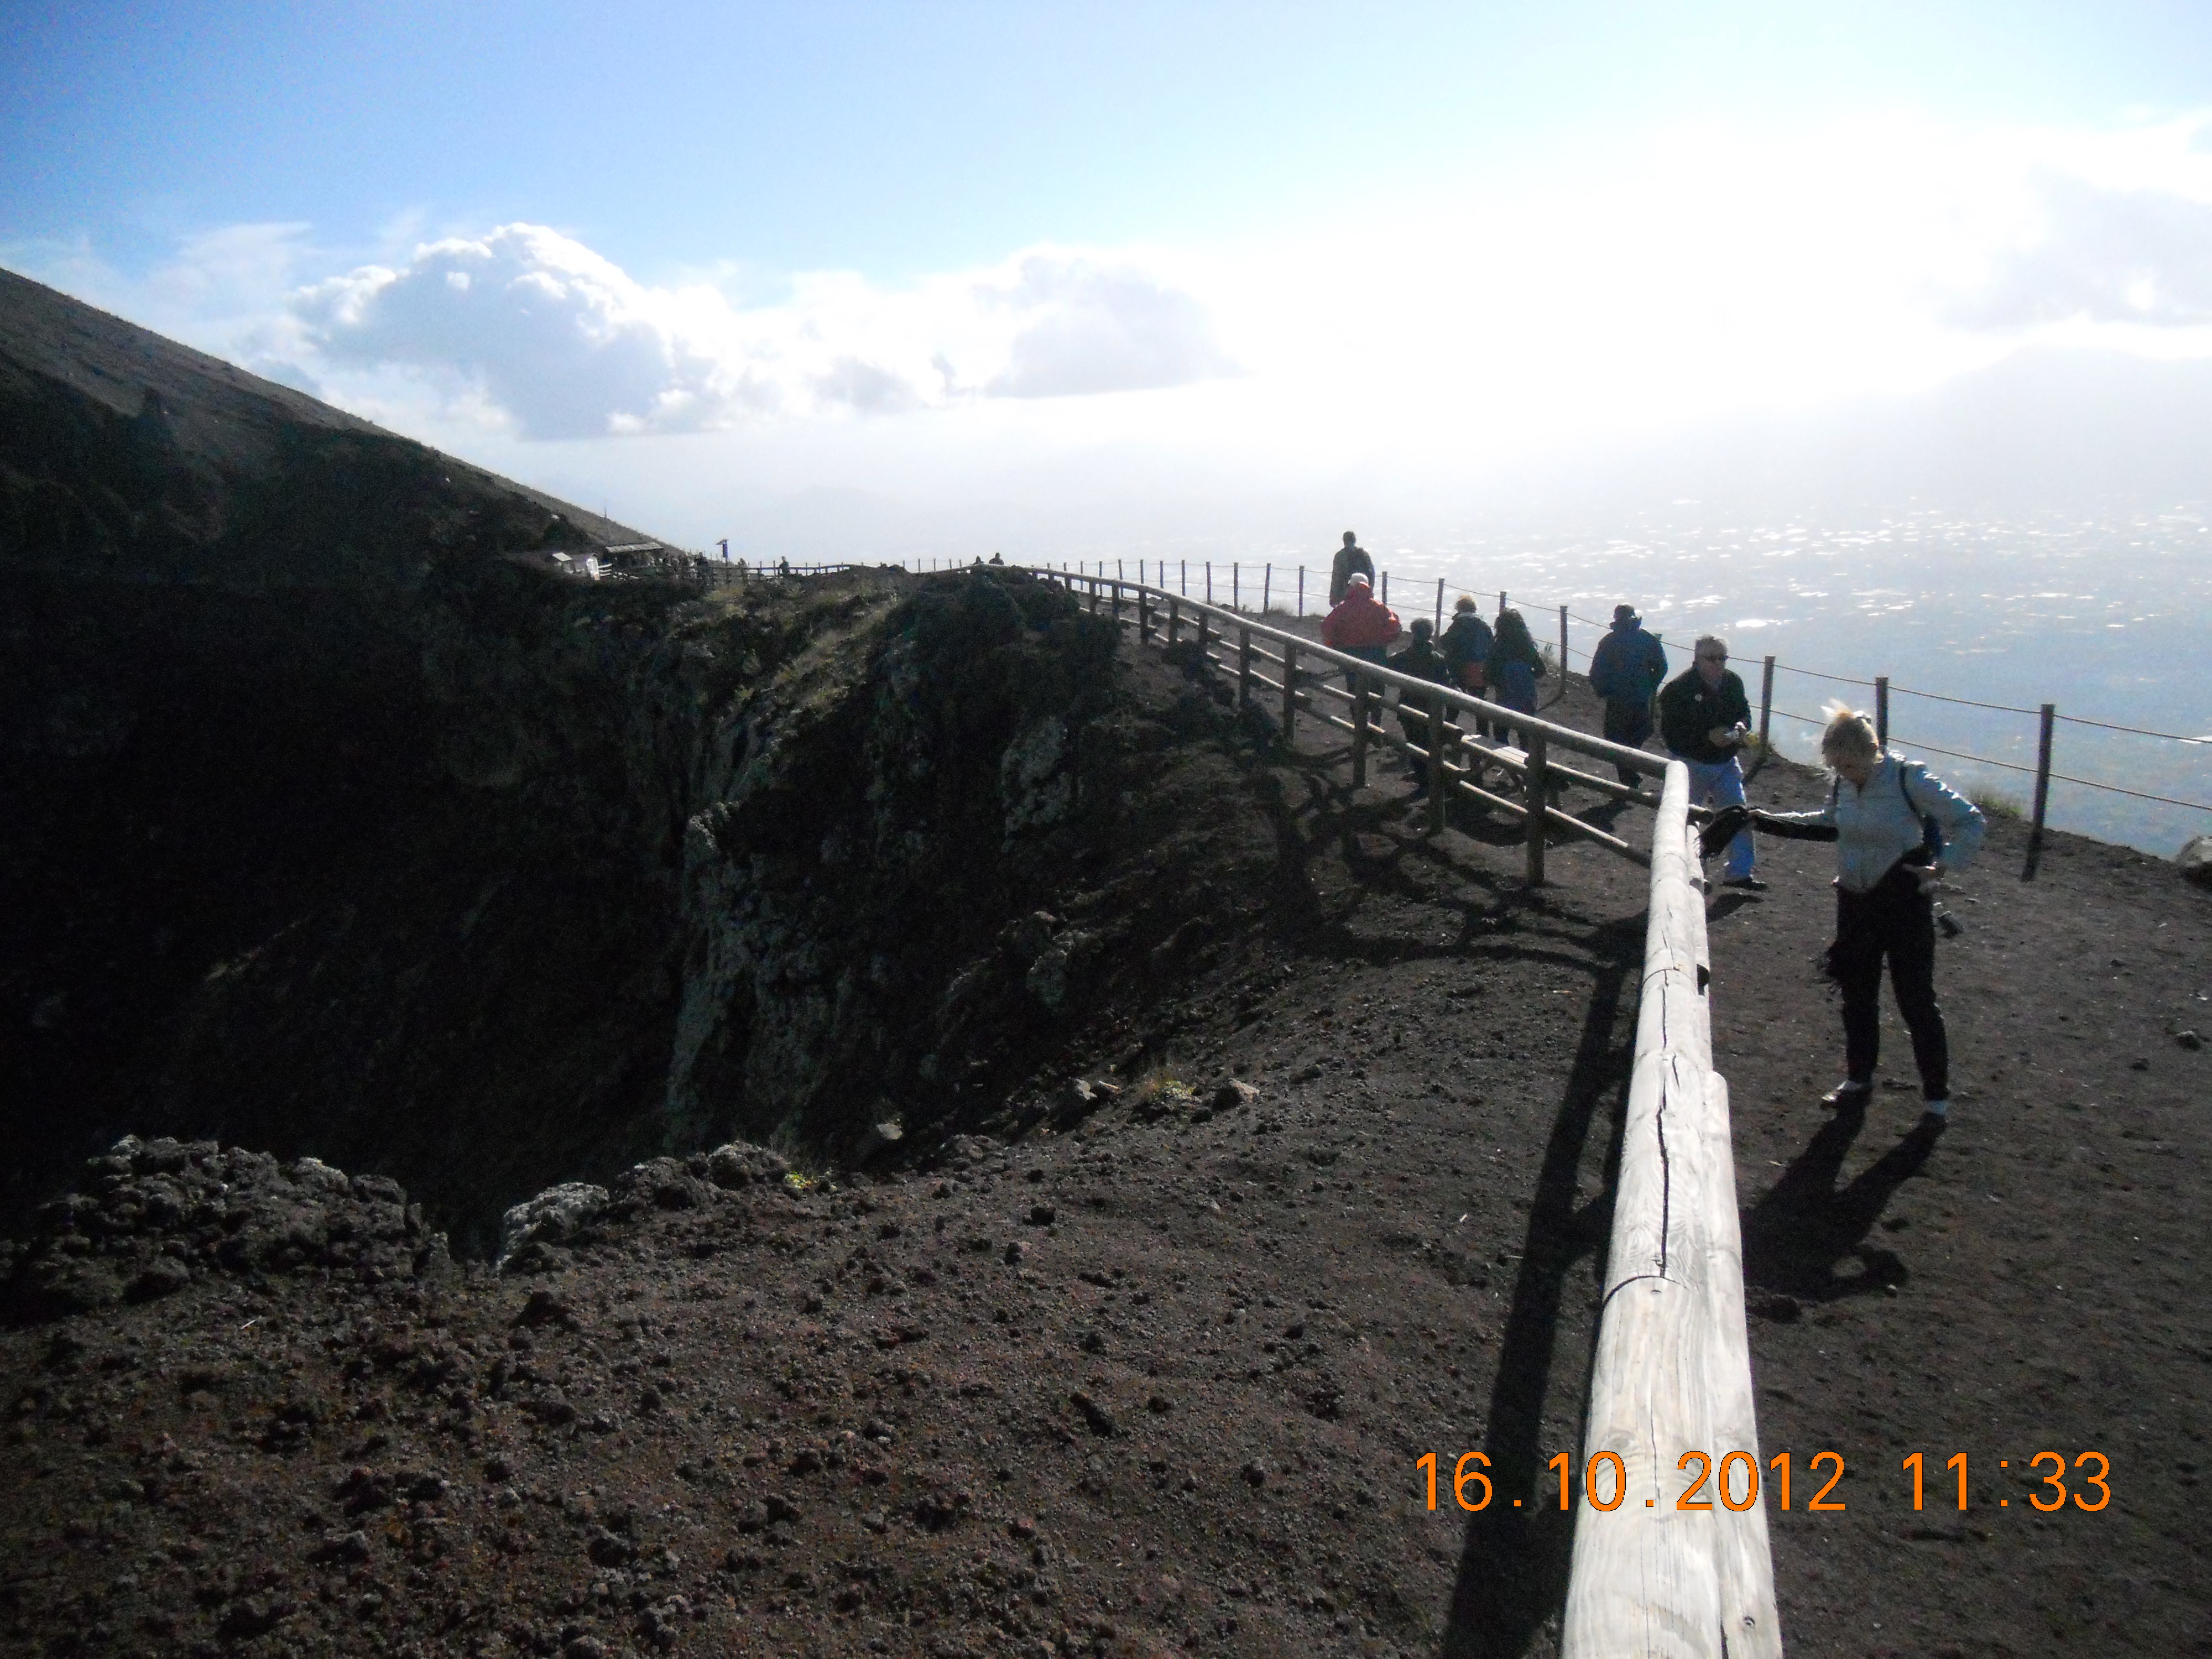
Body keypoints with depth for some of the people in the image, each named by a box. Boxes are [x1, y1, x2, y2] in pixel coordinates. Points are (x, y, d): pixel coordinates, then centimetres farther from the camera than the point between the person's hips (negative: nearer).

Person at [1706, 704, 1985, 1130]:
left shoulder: (1910, 779, -19)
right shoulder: (1842, 784, -2)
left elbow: (1970, 822, -13)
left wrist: (1941, 866, -25)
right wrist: (1769, 821, 13)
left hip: (1904, 904, -6)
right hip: (1855, 900, 6)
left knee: (1916, 1000, 2)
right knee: (1857, 995, 15)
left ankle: (1937, 1096, 16)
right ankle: (1858, 1080, 32)